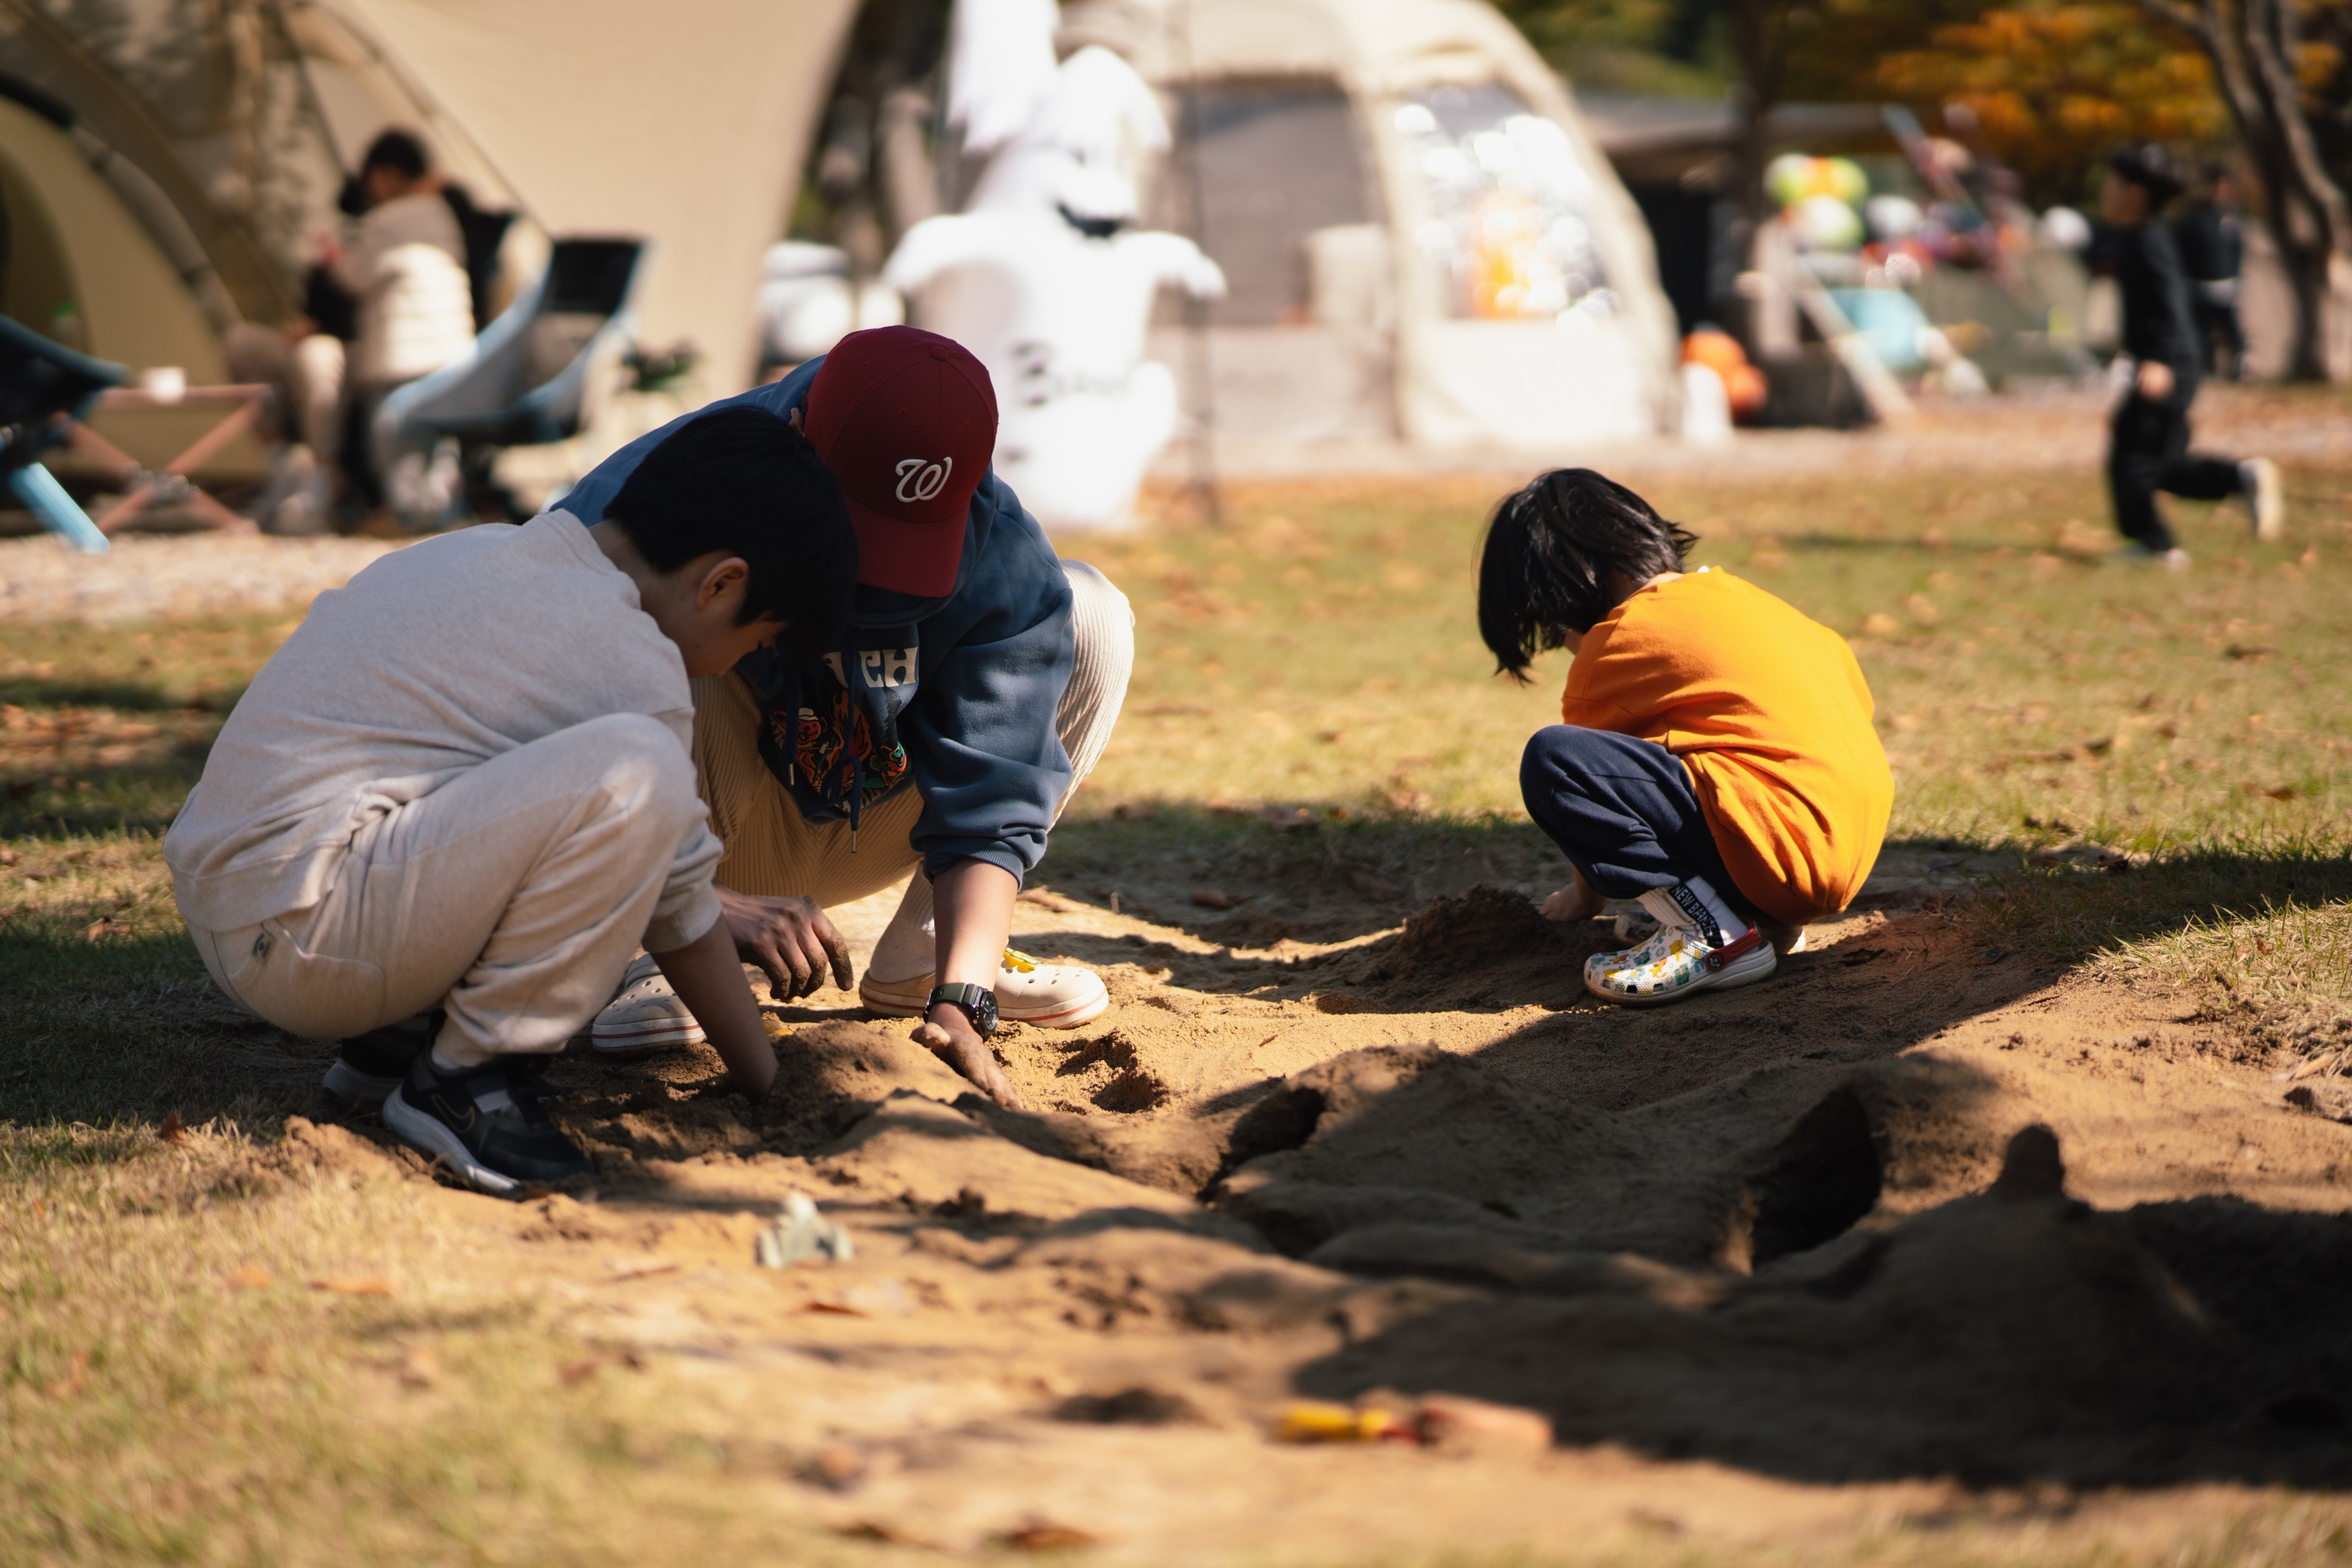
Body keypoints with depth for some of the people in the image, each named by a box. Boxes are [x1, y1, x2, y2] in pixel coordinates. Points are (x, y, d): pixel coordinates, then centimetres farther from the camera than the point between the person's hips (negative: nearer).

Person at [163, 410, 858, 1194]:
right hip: (300, 934, -10)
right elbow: (680, 918, 2)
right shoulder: (632, 668, -9)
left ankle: (399, 1035, 13)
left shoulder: (473, 550, 19)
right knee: (637, 772, -22)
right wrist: (766, 1081, 16)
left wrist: (732, 914, 41)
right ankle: (464, 1075, -9)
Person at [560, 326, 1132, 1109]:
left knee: (1093, 617, -11)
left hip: (861, 829, 4)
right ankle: (630, 953, -15)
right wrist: (713, 906, -47)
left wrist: (960, 999, -38)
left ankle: (925, 957, -2)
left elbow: (987, 806, -22)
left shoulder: (1001, 557, -21)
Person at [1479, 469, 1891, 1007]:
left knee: (1550, 762, -20)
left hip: (1787, 852, -10)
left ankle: (1714, 933, -16)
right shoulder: (1735, 593, 20)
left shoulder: (1618, 643, -3)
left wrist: (1583, 896, 27)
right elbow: (1854, 689, 32)